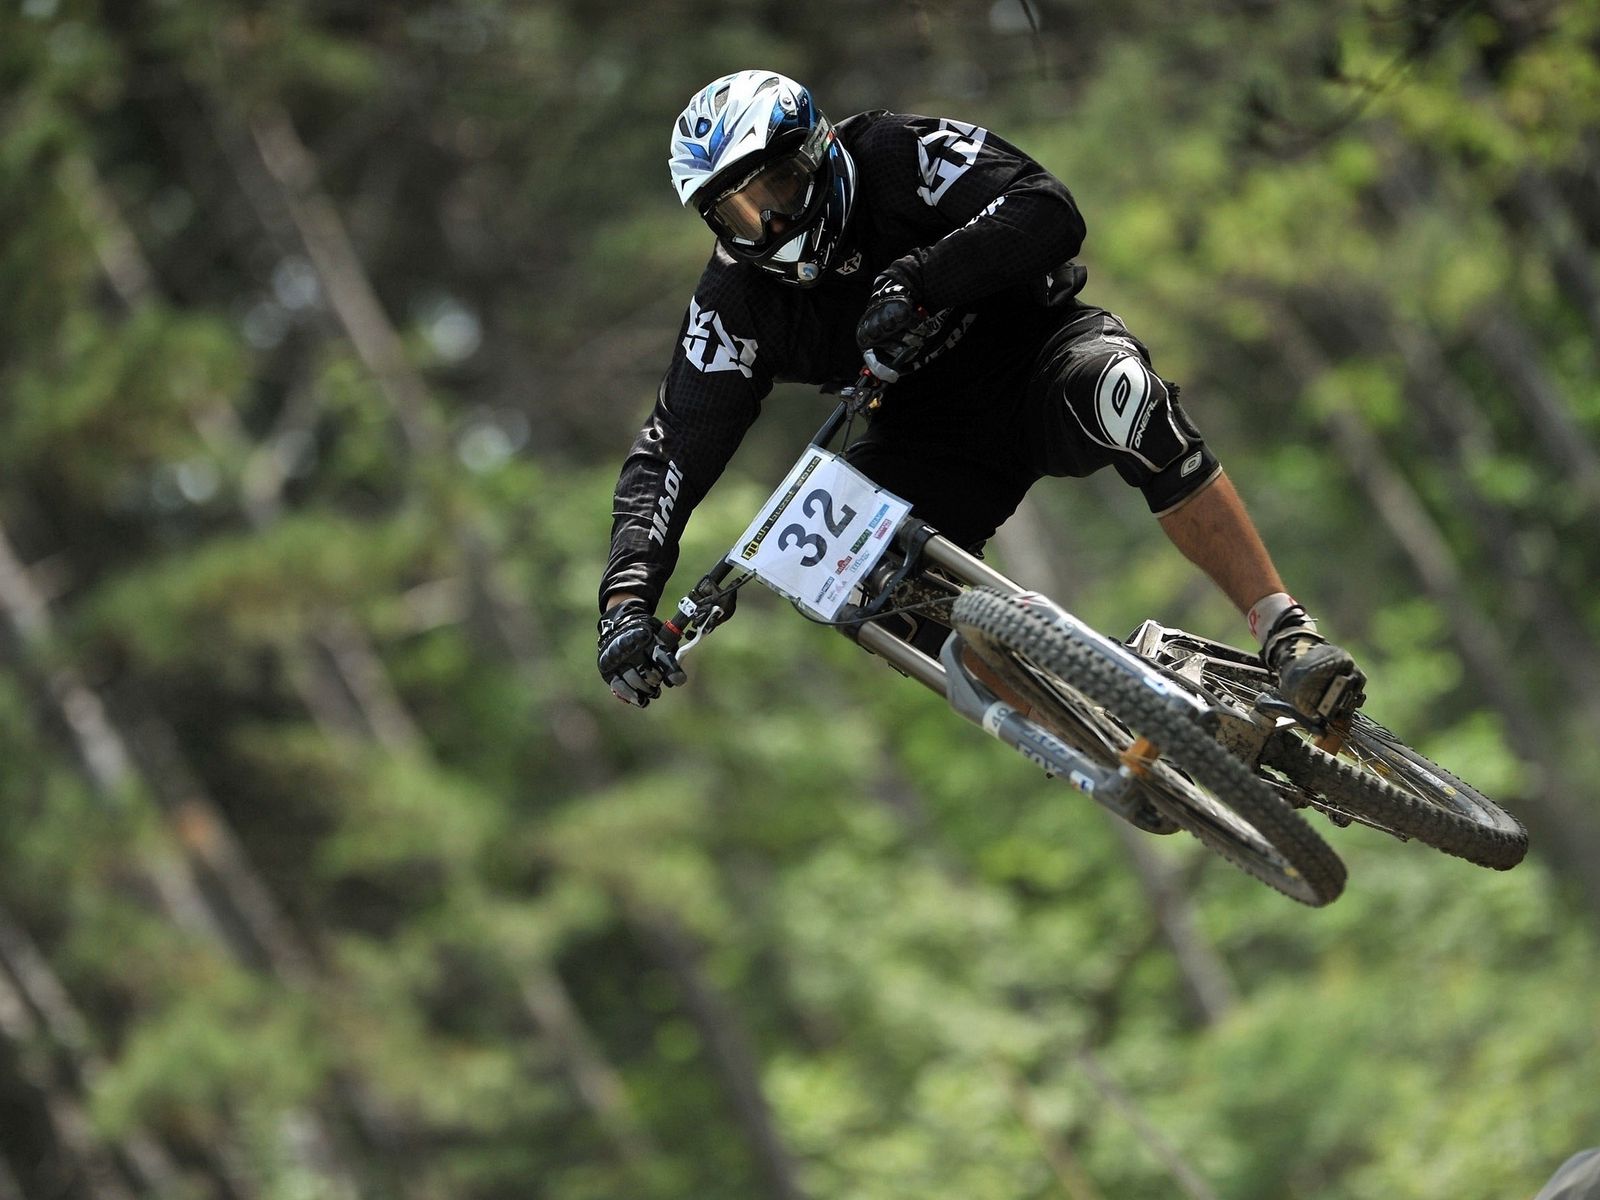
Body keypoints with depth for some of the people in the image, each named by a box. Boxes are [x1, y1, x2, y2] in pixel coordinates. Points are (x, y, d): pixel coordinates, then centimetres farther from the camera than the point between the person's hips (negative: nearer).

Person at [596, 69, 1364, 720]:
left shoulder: (895, 156, -18)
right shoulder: (735, 304, -9)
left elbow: (1049, 214, -29)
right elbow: (671, 451, -13)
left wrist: (917, 281, -41)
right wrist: (626, 593, -28)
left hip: (1038, 348, -4)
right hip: (935, 442, 4)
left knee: (1121, 395, -38)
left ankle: (1286, 635, -37)